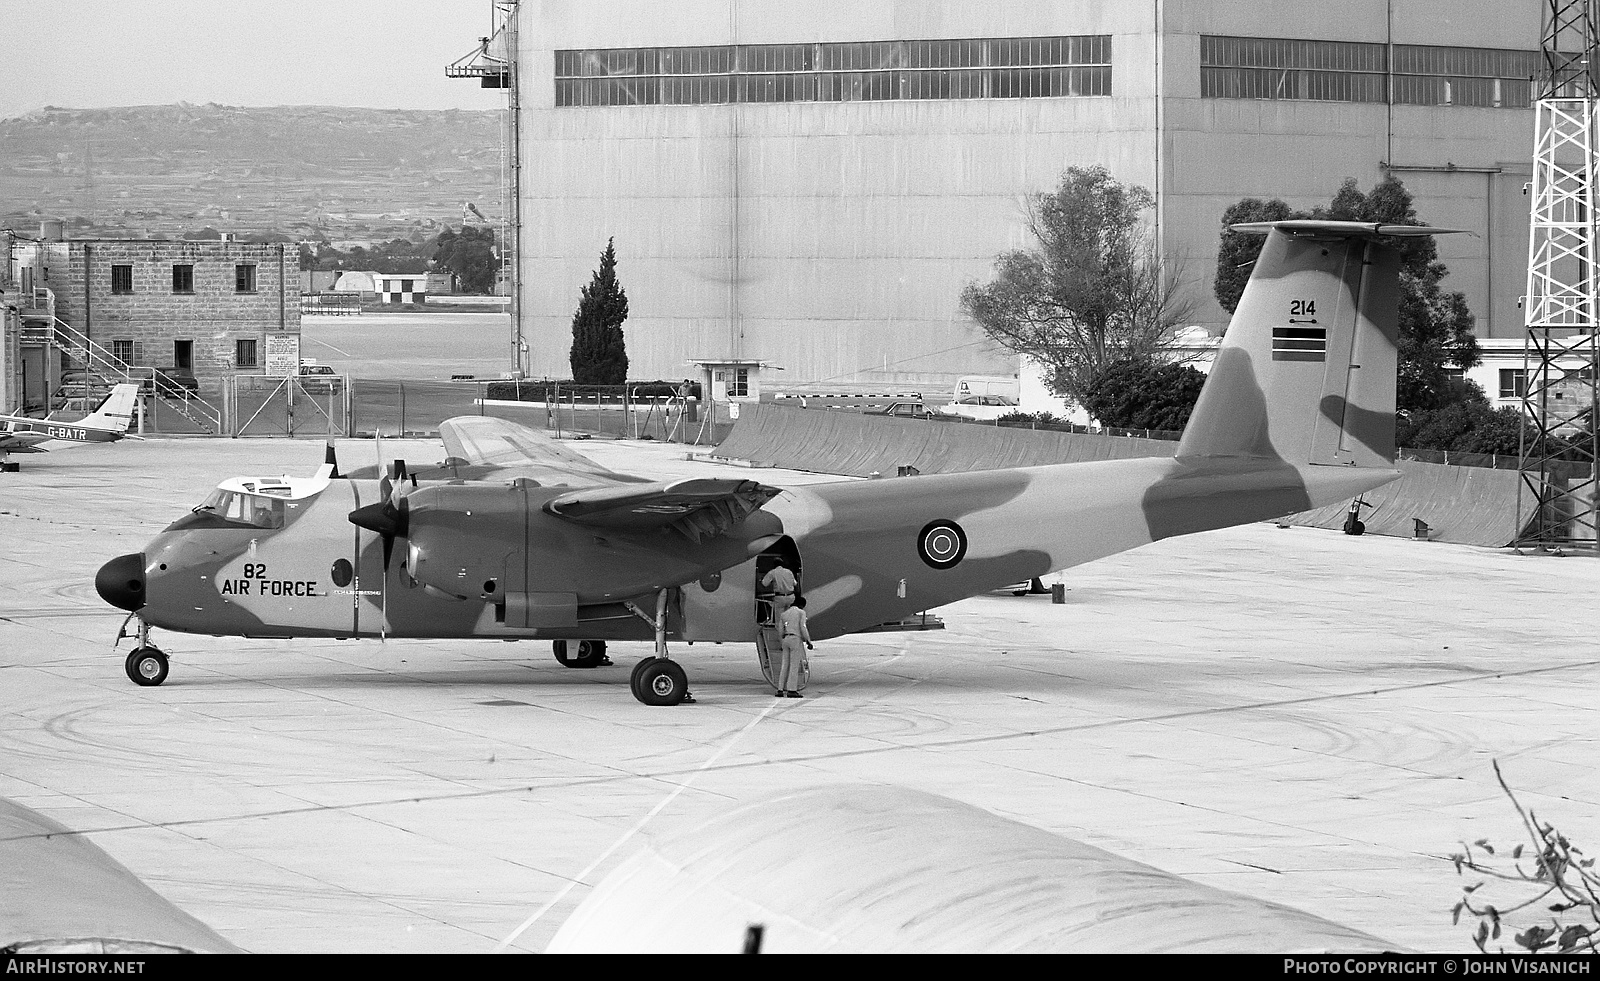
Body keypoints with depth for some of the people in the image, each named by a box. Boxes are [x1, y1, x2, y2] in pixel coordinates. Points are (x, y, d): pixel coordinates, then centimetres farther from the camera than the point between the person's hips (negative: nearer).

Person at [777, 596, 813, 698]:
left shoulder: (785, 614, 16)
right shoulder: (801, 613, -1)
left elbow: (781, 630, 14)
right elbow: (803, 628, -11)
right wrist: (809, 642, -5)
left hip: (786, 640, 6)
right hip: (796, 640, -6)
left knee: (785, 666, 8)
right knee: (794, 666, -6)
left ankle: (780, 690, 4)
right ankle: (792, 690, -10)